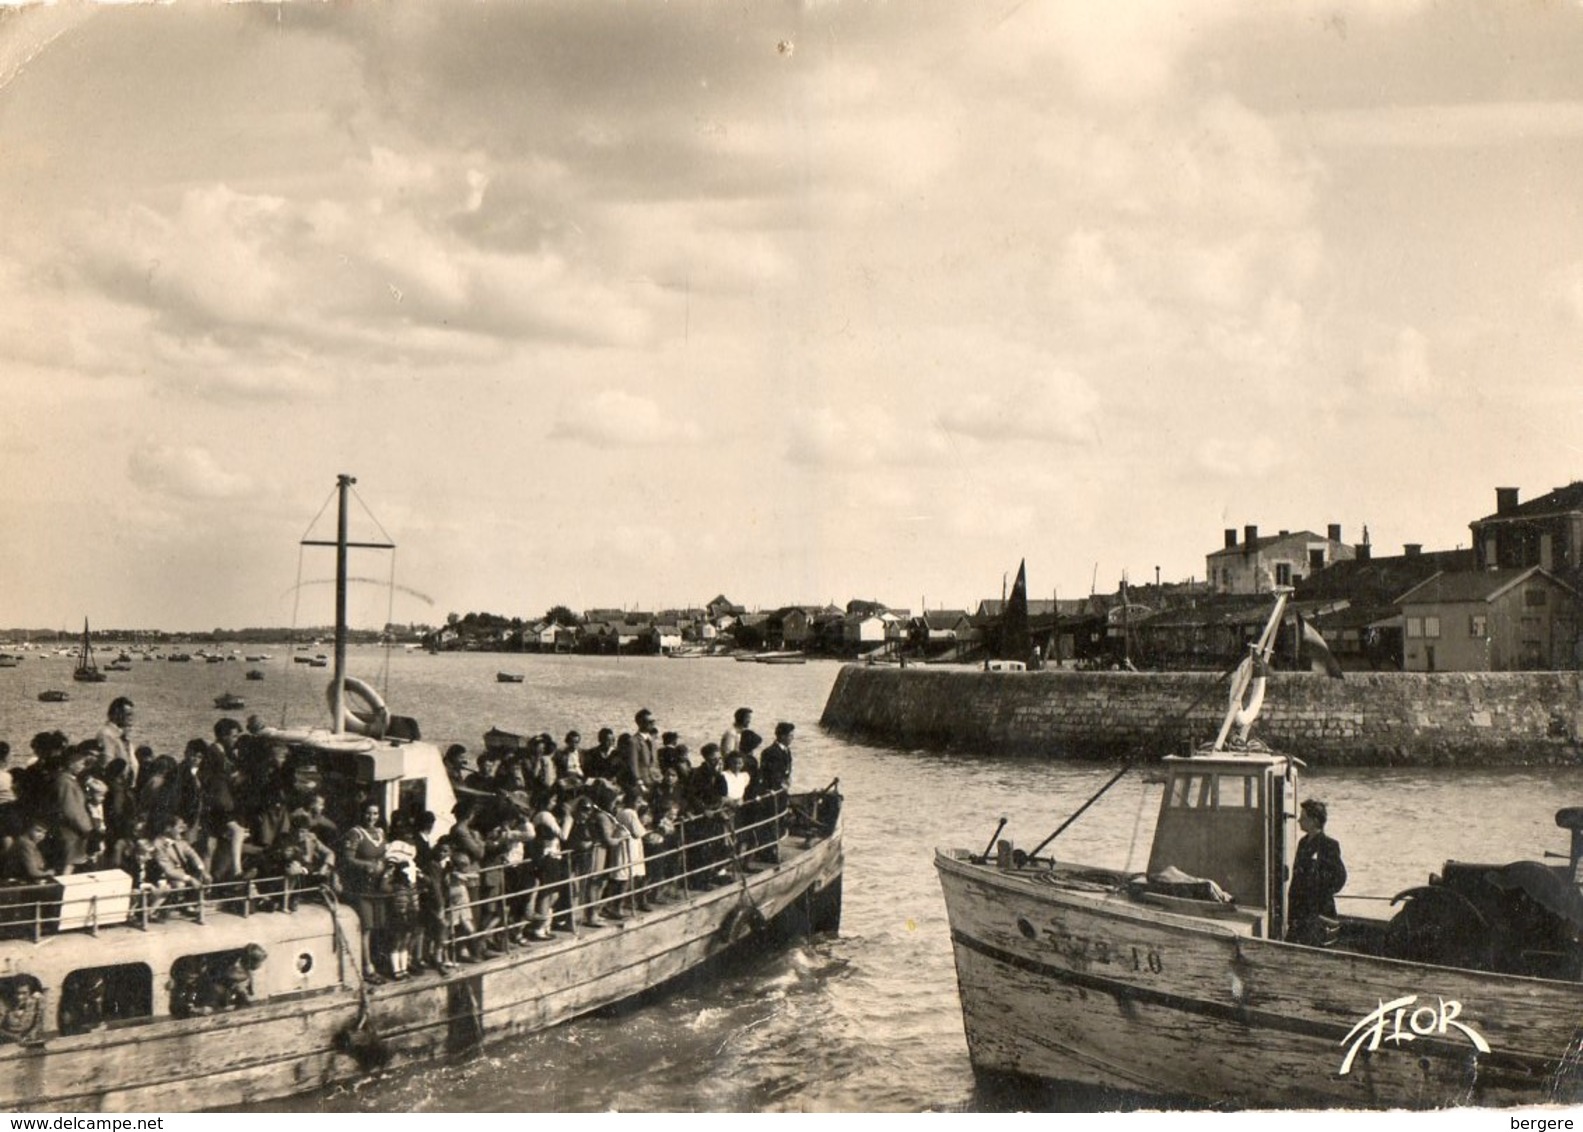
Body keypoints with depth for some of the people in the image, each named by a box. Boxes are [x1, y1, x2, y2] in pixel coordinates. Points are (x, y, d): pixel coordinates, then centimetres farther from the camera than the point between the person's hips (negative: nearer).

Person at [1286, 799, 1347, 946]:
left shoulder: (1328, 844, -11)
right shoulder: (1303, 843, 13)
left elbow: (1340, 876, -12)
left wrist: (1323, 896, -12)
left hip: (1318, 911, -8)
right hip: (1300, 909, 8)